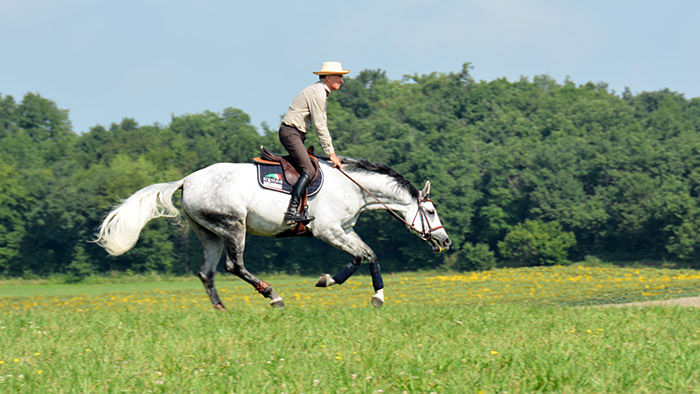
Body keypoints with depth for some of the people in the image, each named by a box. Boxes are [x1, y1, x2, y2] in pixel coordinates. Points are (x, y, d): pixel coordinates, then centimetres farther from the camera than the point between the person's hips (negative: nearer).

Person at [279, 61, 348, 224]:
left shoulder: (323, 93, 18)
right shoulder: (317, 92, -14)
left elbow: (322, 125, 22)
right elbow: (320, 127, -16)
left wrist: (331, 152, 16)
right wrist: (331, 153, -11)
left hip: (297, 134, 11)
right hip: (290, 132, -11)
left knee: (307, 169, 8)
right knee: (308, 171, -21)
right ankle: (292, 211, -30)